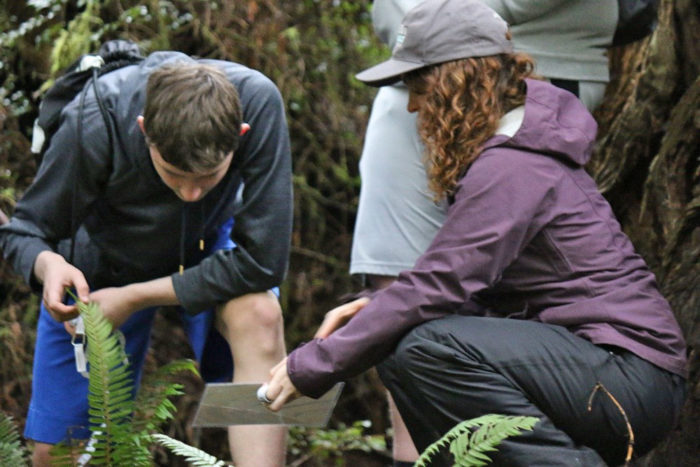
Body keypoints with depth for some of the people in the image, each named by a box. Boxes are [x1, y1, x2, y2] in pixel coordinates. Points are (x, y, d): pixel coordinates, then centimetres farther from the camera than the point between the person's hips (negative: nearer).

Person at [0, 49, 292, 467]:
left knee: (258, 316, -34)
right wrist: (47, 265, -45)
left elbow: (262, 260, -32)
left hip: (207, 246, 0)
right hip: (104, 261, 1)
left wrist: (136, 298, -31)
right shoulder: (94, 122, -35)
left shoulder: (258, 102, -36)